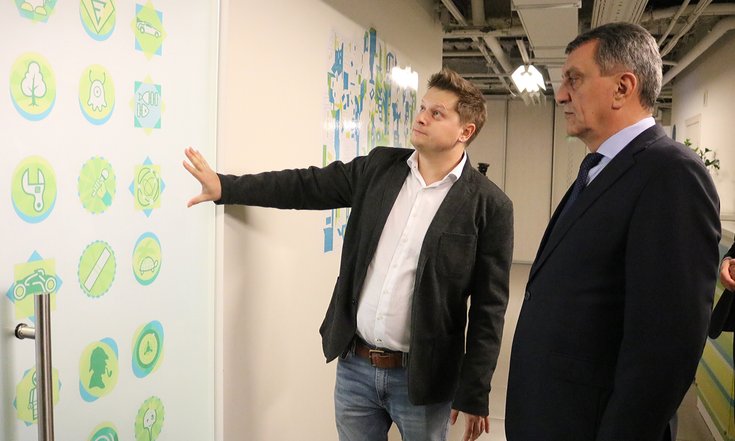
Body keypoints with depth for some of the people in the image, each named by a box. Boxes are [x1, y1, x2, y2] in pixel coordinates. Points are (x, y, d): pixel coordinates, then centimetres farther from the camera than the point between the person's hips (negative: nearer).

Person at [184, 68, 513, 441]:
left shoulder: (489, 206, -10)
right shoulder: (379, 167, 3)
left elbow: (488, 307, -9)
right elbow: (306, 185, 6)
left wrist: (474, 394, -9)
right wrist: (224, 187, 2)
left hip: (422, 376, -3)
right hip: (354, 365, 4)